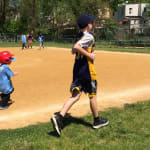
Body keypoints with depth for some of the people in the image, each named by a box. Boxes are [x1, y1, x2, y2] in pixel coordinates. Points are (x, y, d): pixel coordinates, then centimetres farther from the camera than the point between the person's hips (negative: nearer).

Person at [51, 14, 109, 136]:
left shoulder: (79, 36, 11)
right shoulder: (89, 36, -14)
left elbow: (74, 50, 18)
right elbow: (76, 47, -27)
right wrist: (89, 55, -20)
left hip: (77, 69, 7)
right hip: (87, 70, -7)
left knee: (76, 95, 6)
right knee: (92, 95, 9)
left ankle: (59, 117, -9)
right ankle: (97, 120, 26)